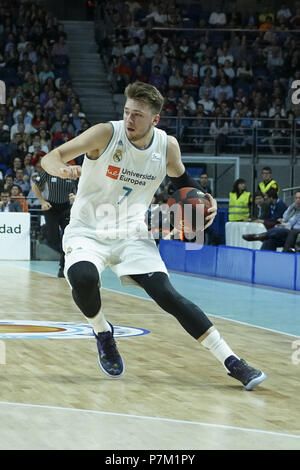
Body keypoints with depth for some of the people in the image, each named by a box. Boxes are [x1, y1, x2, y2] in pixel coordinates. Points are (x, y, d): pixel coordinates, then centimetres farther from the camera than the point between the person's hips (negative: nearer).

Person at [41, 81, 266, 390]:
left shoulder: (167, 146, -5)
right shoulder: (106, 134, -16)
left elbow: (181, 179, 17)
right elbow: (50, 157, -18)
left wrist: (205, 201, -3)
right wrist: (62, 169, -43)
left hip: (131, 234, 2)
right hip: (88, 230, -2)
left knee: (167, 295, -14)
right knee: (83, 278, -33)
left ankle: (232, 362, -9)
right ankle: (103, 334, -1)